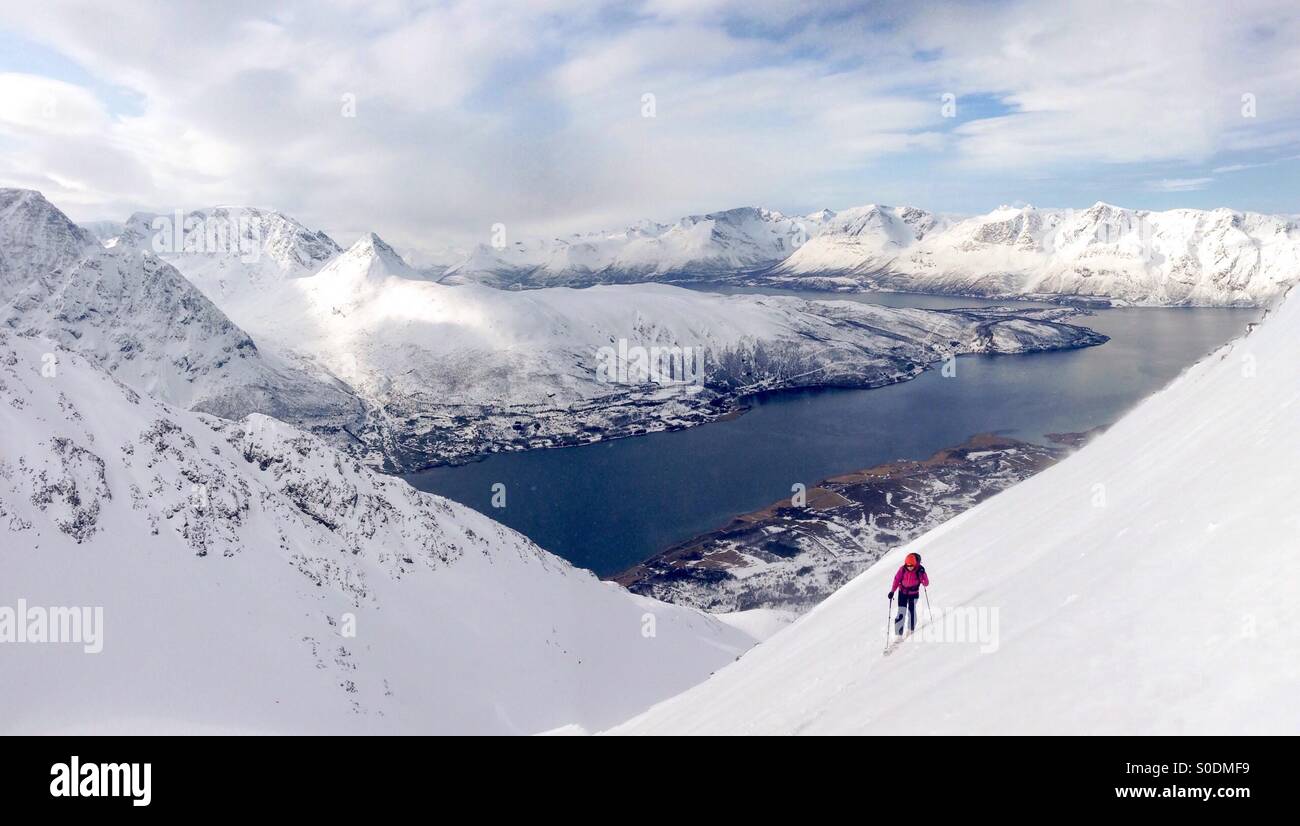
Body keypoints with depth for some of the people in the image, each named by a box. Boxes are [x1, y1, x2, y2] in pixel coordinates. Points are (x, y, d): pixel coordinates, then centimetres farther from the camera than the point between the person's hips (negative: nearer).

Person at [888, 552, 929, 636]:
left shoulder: (919, 570, -18)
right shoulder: (902, 569, -16)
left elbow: (926, 583, -19)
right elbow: (897, 579, -5)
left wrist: (922, 575, -36)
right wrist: (892, 591, -11)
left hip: (914, 594, 0)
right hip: (902, 593, 0)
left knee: (911, 611, -3)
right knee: (901, 613, -6)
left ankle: (911, 630, 21)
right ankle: (898, 634, -2)